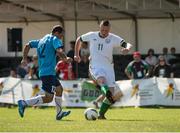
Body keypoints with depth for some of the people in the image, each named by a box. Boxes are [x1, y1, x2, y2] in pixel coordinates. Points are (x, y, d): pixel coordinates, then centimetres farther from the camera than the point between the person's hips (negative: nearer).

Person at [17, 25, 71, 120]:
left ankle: (59, 113, 28)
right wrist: (66, 59, -7)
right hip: (48, 72, -10)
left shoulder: (42, 40, 18)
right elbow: (59, 51, -22)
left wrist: (24, 59, 21)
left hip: (42, 72, 10)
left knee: (59, 89, 23)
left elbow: (27, 46, 21)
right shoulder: (55, 39, -6)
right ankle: (24, 103, -14)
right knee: (48, 98, -8)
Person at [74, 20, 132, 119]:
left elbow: (128, 45, -12)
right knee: (102, 80, -37)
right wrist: (76, 54, 16)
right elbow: (79, 39, 21)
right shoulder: (91, 36, 2)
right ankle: (107, 92, -67)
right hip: (95, 67, -2)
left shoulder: (113, 38, -1)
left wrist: (127, 48, -36)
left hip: (108, 67, 2)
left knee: (112, 94, -5)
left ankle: (101, 115, 10)